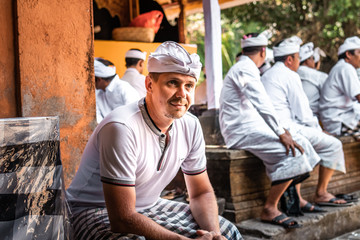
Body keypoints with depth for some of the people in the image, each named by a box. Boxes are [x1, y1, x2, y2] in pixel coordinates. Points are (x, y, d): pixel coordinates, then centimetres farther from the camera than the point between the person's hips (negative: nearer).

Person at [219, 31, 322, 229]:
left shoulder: (243, 68, 22)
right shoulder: (246, 69, -12)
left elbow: (261, 105, 25)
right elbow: (262, 105, -22)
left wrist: (281, 129, 17)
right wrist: (281, 133, -20)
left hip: (249, 127, 10)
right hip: (242, 131, -10)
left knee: (299, 142, 6)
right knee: (292, 152, -23)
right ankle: (269, 209, -17)